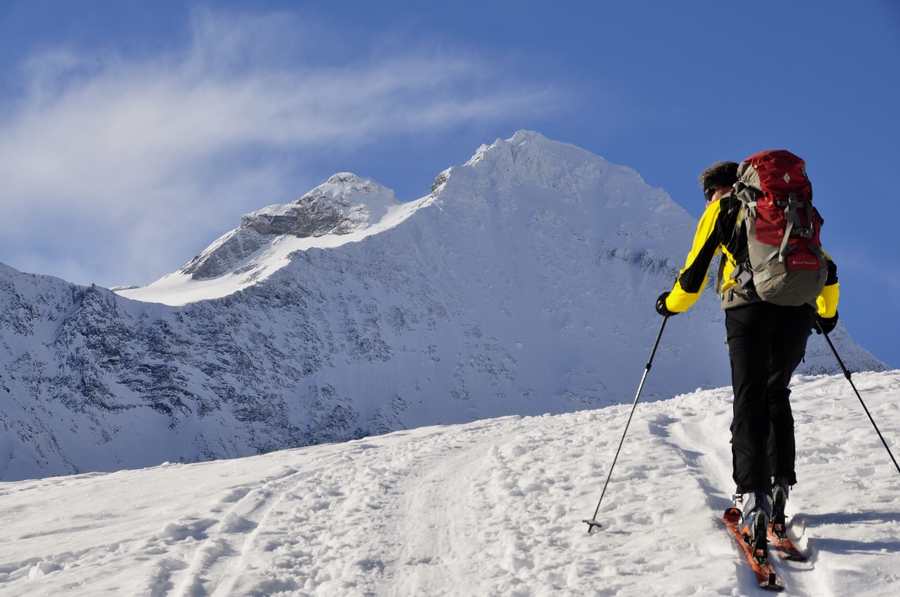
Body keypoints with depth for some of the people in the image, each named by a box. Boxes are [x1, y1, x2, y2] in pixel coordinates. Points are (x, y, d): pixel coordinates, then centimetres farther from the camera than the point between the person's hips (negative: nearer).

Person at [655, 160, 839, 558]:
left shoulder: (720, 211, 16)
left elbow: (694, 274, 11)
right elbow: (826, 270, 24)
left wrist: (671, 303, 30)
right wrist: (826, 314, 40)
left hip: (749, 310, -4)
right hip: (797, 310, 4)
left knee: (750, 402, -3)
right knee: (777, 395, 21)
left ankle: (754, 497, -18)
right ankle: (780, 485, 10)